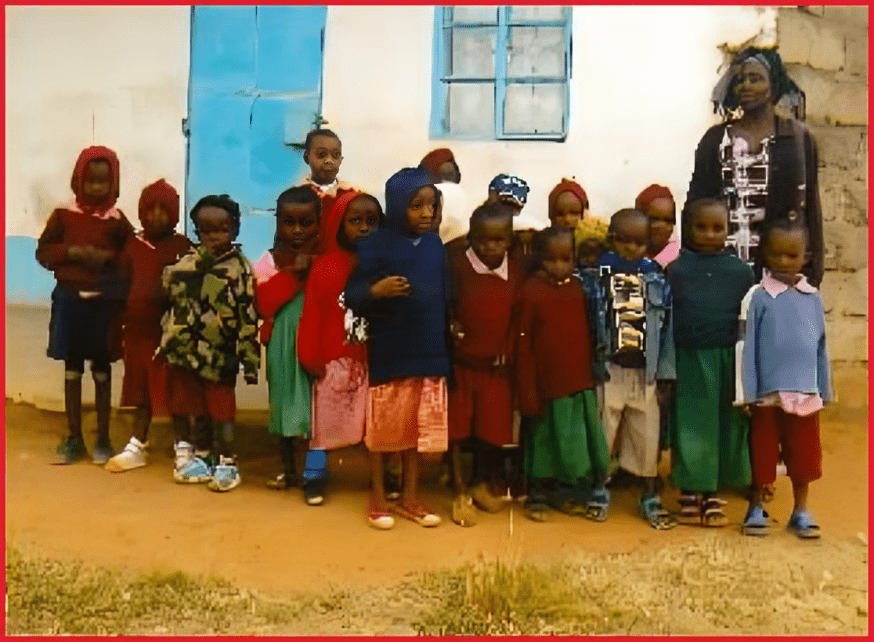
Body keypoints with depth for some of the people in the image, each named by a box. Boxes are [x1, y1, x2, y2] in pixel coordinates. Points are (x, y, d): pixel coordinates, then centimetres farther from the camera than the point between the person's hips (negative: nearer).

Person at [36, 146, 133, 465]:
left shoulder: (117, 220, -2)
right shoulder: (64, 214, 2)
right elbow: (43, 251, 2)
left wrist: (110, 257, -15)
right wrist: (72, 252, -14)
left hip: (104, 303, -2)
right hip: (70, 299, 2)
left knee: (102, 371, 7)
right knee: (72, 370, 9)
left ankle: (103, 439, 18)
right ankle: (74, 439, 20)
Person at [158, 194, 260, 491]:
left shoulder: (240, 268, -5)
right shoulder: (189, 260, 7)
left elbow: (248, 317, -7)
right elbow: (169, 284, -8)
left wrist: (250, 358, -10)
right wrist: (198, 263, -18)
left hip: (220, 355, -4)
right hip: (185, 350, 4)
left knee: (220, 411, 1)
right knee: (196, 409, 15)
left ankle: (226, 463, 14)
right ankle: (200, 455, 31)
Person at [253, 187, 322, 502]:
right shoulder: (268, 261, 0)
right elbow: (263, 305, -12)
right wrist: (293, 275, -17)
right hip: (283, 344, 2)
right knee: (284, 404, 12)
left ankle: (314, 475, 12)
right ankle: (288, 469, 29)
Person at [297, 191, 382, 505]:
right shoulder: (325, 266, -3)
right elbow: (312, 315, -4)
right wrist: (310, 358, -6)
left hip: (375, 361, 1)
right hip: (334, 362, -1)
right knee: (326, 420, 8)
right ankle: (315, 477, 22)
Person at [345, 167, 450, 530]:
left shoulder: (435, 246, 5)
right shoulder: (376, 244, -8)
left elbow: (445, 298, 11)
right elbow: (351, 295, -12)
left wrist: (446, 343, 8)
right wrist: (375, 291, -32)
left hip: (428, 351, 4)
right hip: (387, 352, -4)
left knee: (418, 428, 11)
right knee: (382, 426, 8)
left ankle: (410, 497, 26)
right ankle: (378, 498, 24)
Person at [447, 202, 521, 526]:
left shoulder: (516, 272, 1)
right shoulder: (456, 265, -10)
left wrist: (507, 352, 3)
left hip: (496, 367, 3)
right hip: (459, 362, -3)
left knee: (492, 428, 12)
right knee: (456, 428, 6)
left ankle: (482, 484, 35)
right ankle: (461, 492, 21)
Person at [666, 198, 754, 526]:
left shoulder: (740, 270, 3)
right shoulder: (676, 269, 0)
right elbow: (664, 319, 1)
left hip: (727, 360, 1)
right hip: (689, 360, -1)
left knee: (725, 428, 7)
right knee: (691, 428, 5)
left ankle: (711, 496, 21)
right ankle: (689, 496, 17)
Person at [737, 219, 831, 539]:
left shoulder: (813, 298, 4)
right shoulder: (758, 297, -6)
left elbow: (821, 347, 9)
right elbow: (746, 347, -6)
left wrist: (824, 391, 10)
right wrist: (748, 394, -7)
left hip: (806, 394, 3)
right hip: (768, 394, -3)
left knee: (804, 454, 11)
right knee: (763, 453, 8)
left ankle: (801, 510, 27)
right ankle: (756, 507, 25)